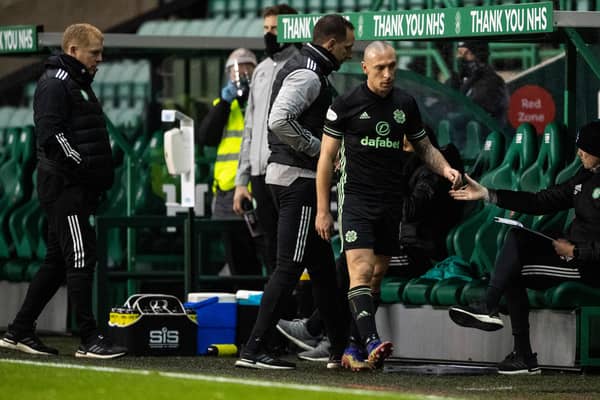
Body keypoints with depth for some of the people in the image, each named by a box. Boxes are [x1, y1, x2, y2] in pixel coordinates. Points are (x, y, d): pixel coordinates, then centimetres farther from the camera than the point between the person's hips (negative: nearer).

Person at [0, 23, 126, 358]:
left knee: (57, 261, 12)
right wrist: (83, 168, -20)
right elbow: (52, 135, -20)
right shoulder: (55, 84, -10)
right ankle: (89, 340, -10)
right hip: (64, 185, -10)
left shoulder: (79, 84, 22)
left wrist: (100, 174, 13)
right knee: (80, 258, -10)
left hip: (77, 189, 10)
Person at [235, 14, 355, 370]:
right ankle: (253, 351, -11)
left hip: (292, 178, 11)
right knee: (290, 267, -10)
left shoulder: (304, 70, 18)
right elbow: (280, 120, -28)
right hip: (298, 180, -11)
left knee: (323, 266, 14)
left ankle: (341, 350, 20)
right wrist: (318, 147, -17)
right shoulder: (307, 75, -14)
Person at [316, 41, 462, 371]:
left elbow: (424, 147, 20)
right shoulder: (345, 104, -4)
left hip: (391, 203, 5)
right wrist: (322, 210, -3)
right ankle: (371, 342, -32)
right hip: (356, 198, -5)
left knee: (377, 275, 6)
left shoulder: (405, 104, 9)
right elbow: (327, 157, 0)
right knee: (361, 270, -19)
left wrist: (446, 169, -1)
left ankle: (354, 349, 14)